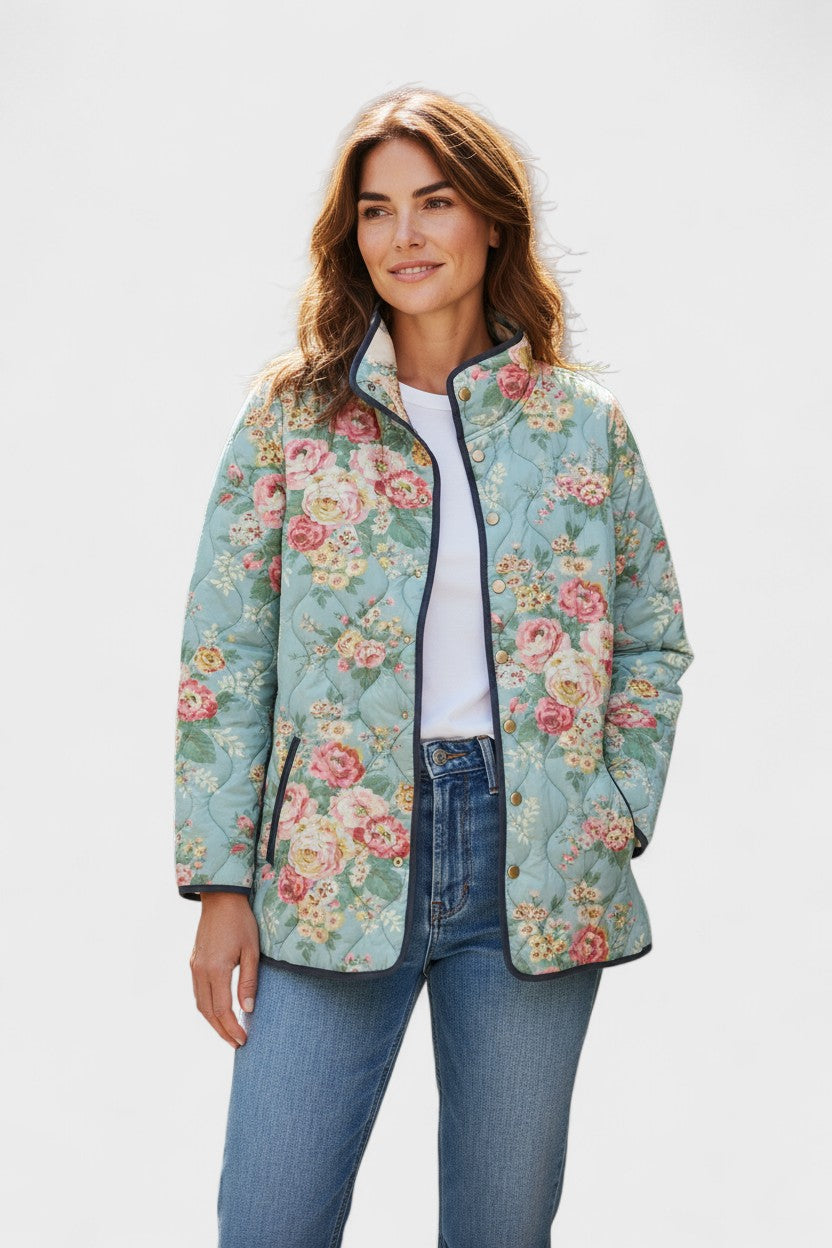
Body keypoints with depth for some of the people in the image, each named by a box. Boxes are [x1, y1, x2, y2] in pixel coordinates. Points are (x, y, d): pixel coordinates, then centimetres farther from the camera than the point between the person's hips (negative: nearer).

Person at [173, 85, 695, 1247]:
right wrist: (222, 882, -3)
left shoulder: (586, 422, 5)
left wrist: (616, 818, 1)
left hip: (537, 873, 1)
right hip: (335, 865, -1)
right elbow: (226, 659, 1)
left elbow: (654, 640, 13)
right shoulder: (290, 413, 2)